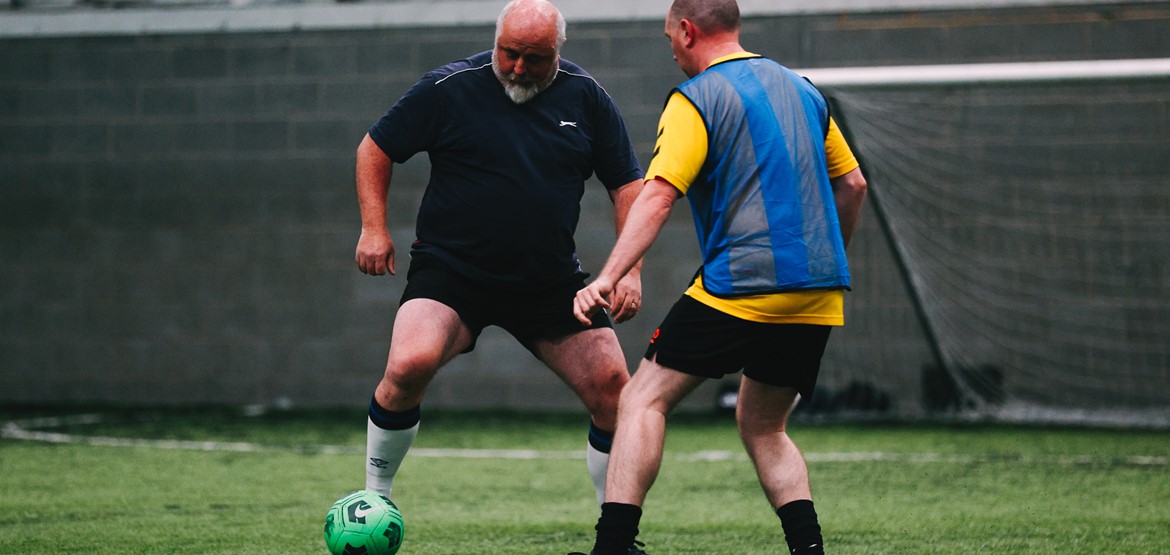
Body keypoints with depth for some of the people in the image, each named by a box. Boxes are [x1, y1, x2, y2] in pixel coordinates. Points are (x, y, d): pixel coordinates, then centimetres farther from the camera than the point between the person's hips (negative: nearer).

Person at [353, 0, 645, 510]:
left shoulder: (585, 98, 1)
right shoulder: (449, 89, -7)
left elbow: (627, 183, 8)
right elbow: (375, 149, 4)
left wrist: (629, 271, -2)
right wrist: (374, 229, -5)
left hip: (551, 278, 3)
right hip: (450, 272, -3)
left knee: (612, 387, -5)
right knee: (409, 364, -28)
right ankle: (374, 498, -7)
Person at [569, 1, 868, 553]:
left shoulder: (695, 99, -3)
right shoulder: (799, 88, 17)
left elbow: (657, 196, -16)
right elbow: (852, 184, 21)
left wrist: (608, 278, -22)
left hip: (740, 289, -7)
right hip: (818, 297, 7)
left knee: (643, 401, 0)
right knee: (762, 425, 20)